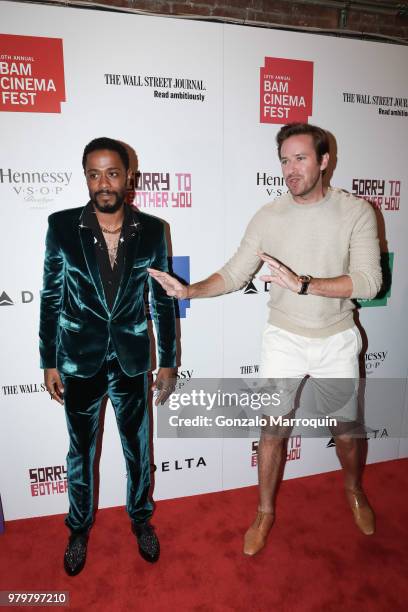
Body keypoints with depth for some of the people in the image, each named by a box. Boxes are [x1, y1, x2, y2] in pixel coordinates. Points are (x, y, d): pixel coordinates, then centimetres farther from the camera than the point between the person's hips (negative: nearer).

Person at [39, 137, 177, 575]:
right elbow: (51, 298, -1)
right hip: (79, 362, 0)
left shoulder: (151, 230, -6)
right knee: (81, 450, 18)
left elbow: (162, 299, -1)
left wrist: (167, 361, 1)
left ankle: (141, 518, 45)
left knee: (138, 447, 18)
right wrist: (49, 363, 0)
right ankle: (79, 527, 45)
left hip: (131, 361, 1)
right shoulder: (62, 226, -8)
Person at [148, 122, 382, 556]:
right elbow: (234, 275, -5)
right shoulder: (268, 217, -7)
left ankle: (354, 491, 50)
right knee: (271, 428, 8)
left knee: (346, 428, 17)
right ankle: (265, 512, 32)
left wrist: (303, 284, -31)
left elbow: (368, 283, -19)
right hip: (284, 339, 1)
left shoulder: (356, 212, -11)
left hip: (337, 341, 0)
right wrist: (190, 291, -21)